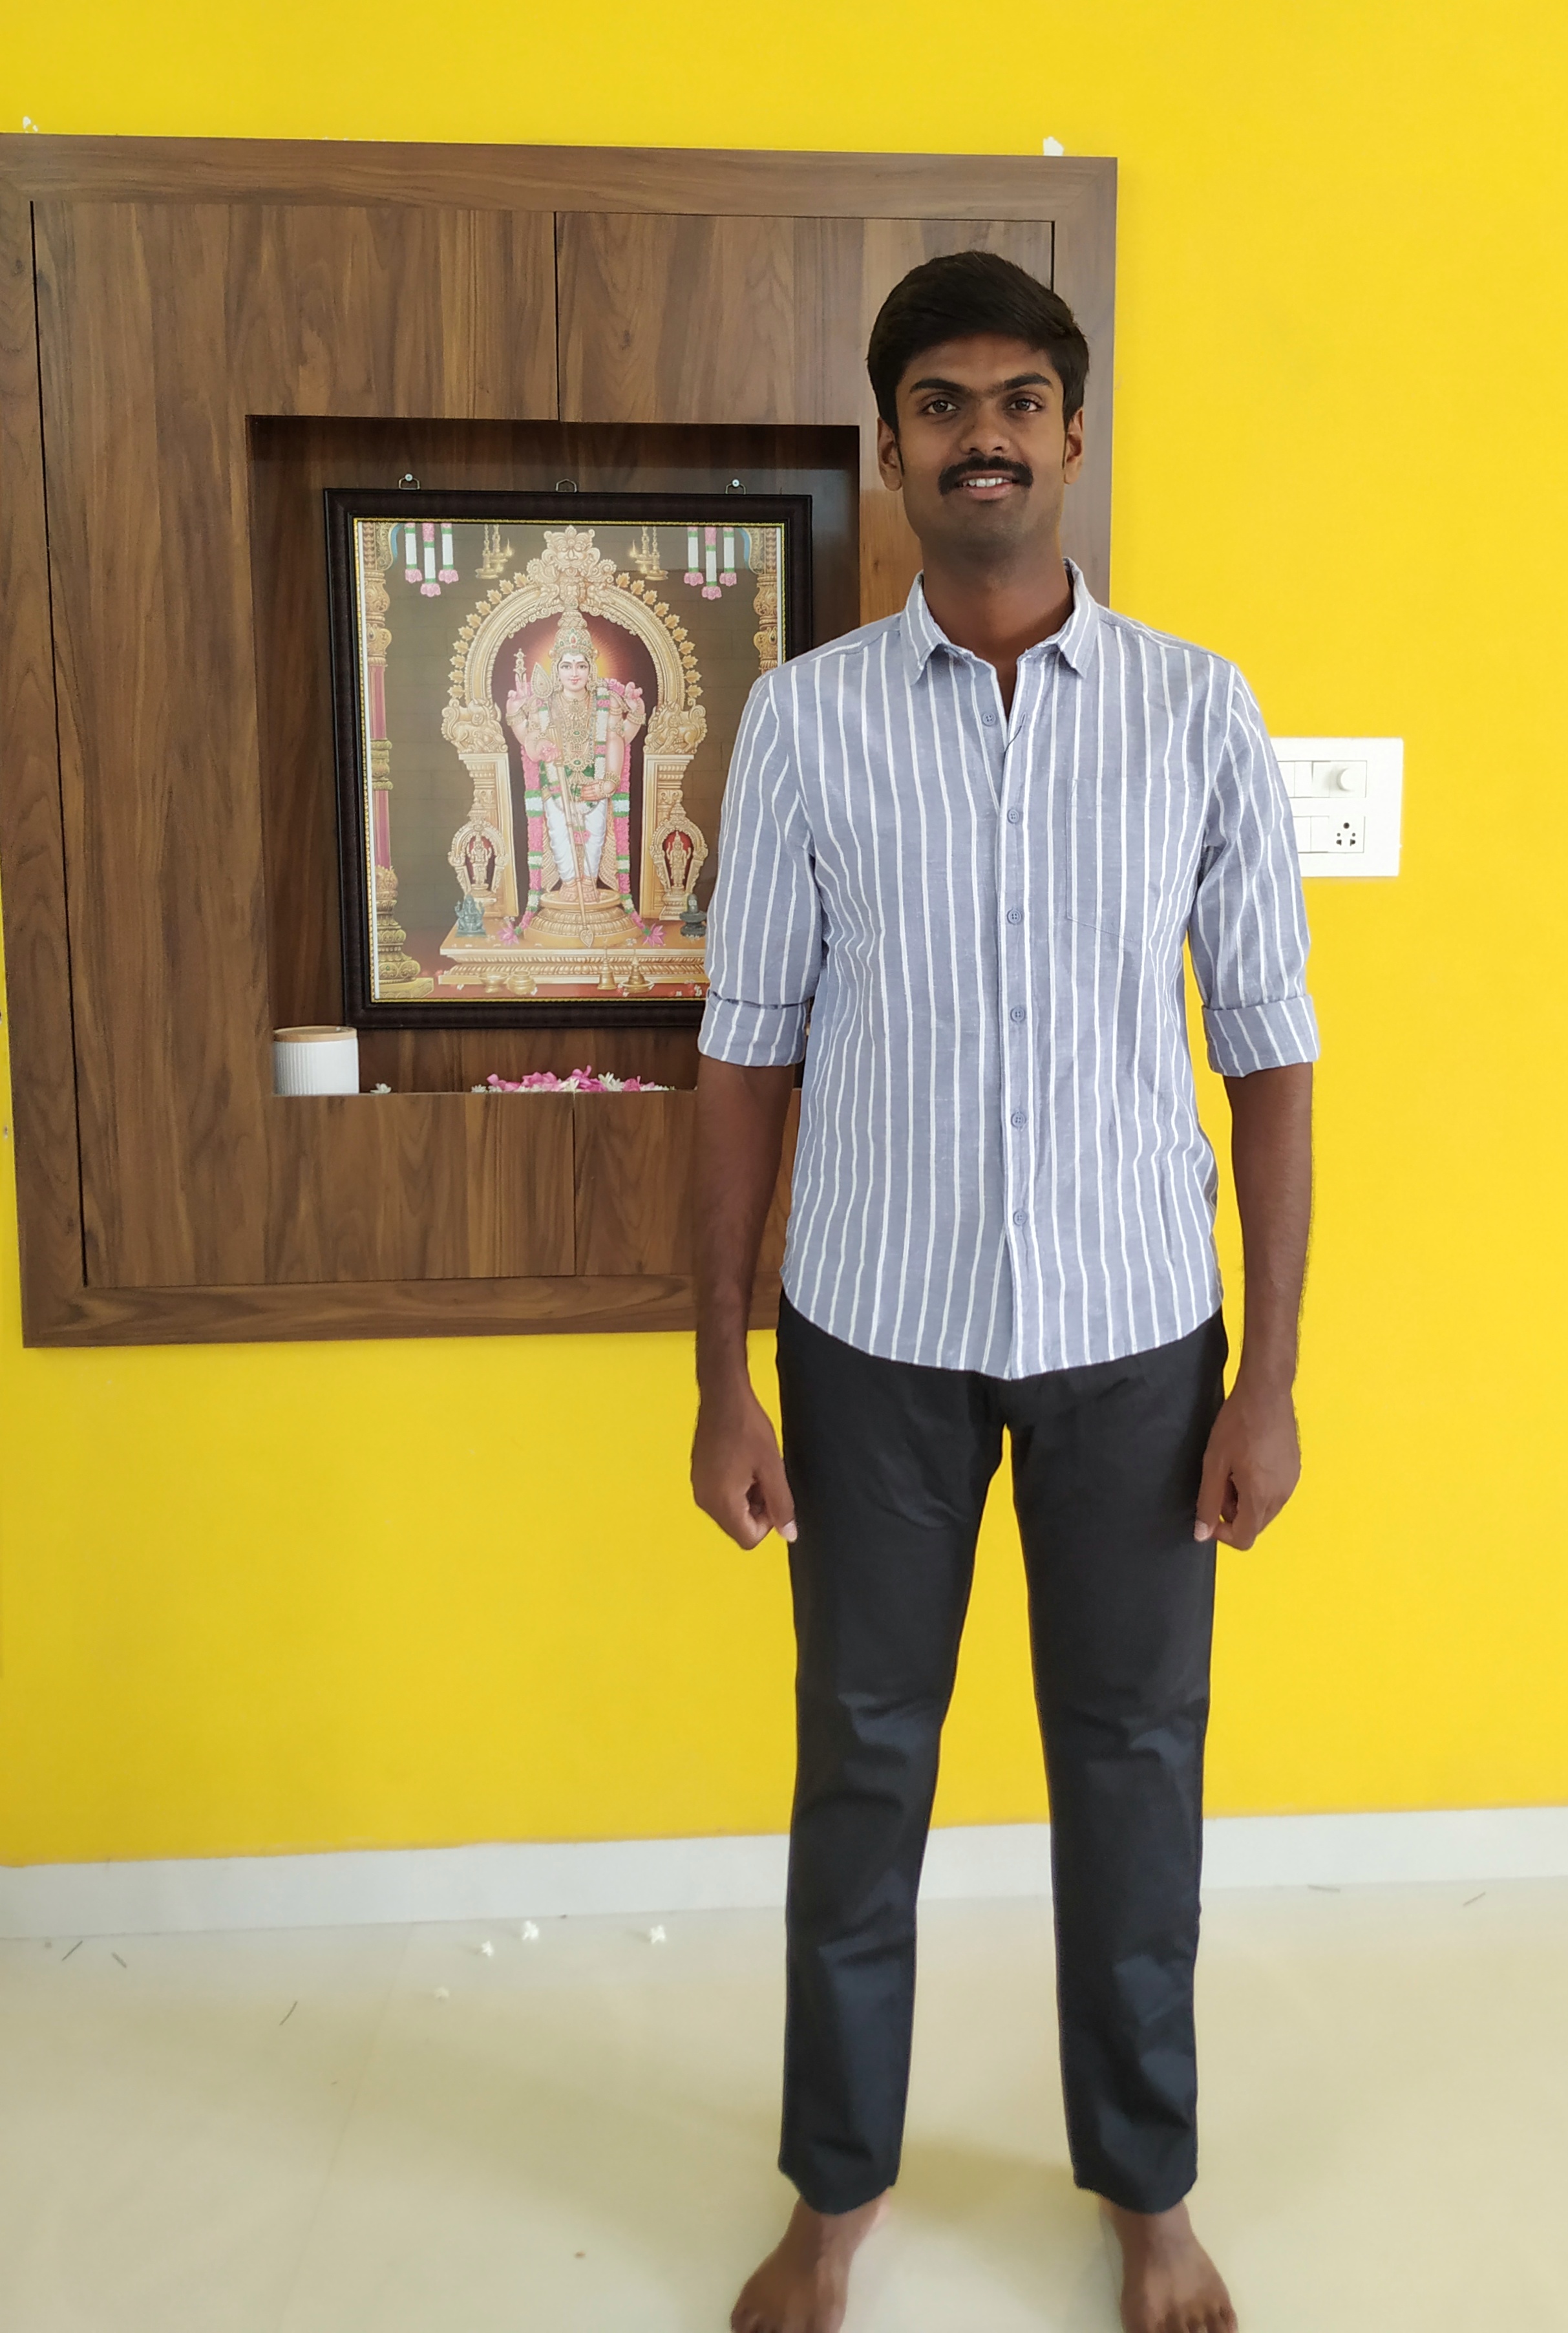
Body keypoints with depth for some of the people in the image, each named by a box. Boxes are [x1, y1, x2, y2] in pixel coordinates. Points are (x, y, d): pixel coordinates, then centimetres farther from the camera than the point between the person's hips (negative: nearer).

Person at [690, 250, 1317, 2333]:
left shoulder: (1201, 711, -2)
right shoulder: (805, 719, -2)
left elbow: (1270, 1050, 0)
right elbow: (748, 1054, -1)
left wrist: (1269, 1375, -3)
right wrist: (722, 1381, -3)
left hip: (1135, 1333, 1)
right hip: (878, 1334, 0)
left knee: (1134, 1760, 14)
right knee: (861, 1757, 13)